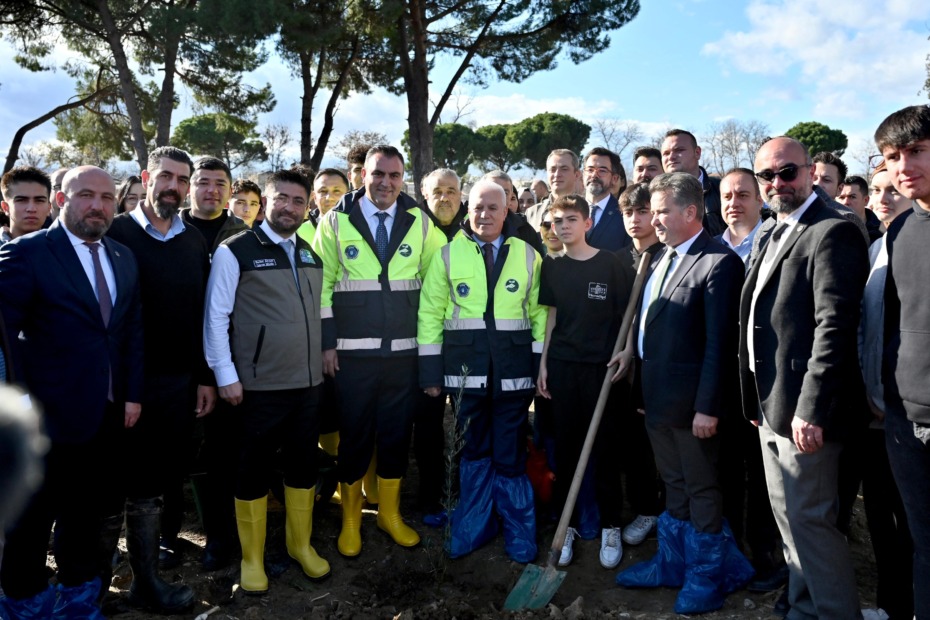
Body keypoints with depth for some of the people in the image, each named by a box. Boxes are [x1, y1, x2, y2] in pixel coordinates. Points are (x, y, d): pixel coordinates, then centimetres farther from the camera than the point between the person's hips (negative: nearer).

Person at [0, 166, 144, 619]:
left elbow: (132, 330, 8)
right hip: (50, 415, -5)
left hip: (107, 415, 5)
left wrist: (132, 393, 3)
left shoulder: (124, 258, 8)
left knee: (86, 509, 19)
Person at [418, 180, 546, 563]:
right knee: (473, 450, 12)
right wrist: (430, 371, -1)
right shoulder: (448, 254, 4)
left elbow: (540, 313, 5)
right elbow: (430, 313, 3)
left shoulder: (527, 255, 5)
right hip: (465, 368, 1)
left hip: (513, 369, 0)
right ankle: (472, 528, 28)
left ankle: (519, 533, 24)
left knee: (510, 454, 8)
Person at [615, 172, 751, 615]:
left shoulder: (718, 262, -15)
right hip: (657, 396, 8)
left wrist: (708, 406, -20)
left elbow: (719, 342, -19)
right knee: (674, 486, 20)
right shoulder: (661, 259, 12)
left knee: (701, 490, 8)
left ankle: (706, 577, 25)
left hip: (691, 401, -8)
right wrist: (632, 348, 6)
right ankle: (672, 563, 35)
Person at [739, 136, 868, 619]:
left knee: (810, 520, 0)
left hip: (803, 411, -9)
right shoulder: (775, 236, 16)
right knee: (789, 519, 18)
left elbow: (834, 327, -21)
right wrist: (758, 402, 16)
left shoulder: (832, 233, -13)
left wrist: (811, 410, -24)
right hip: (770, 408, 9)